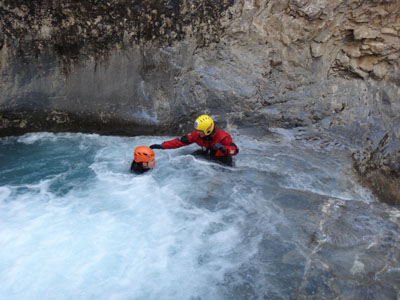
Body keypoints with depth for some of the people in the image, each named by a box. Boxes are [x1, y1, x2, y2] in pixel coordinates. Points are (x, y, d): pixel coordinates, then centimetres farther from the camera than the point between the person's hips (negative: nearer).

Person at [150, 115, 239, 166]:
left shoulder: (223, 137, -29)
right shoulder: (197, 135, -18)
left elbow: (235, 150, -27)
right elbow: (180, 141, -16)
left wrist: (223, 148, -48)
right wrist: (162, 146, -23)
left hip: (222, 159, -4)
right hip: (207, 156, 4)